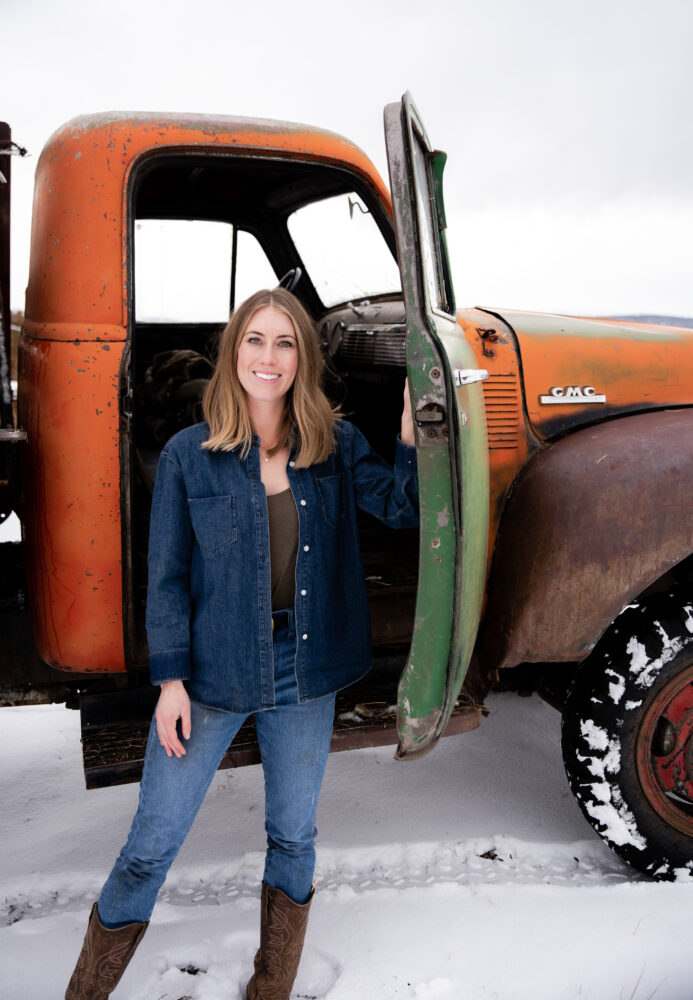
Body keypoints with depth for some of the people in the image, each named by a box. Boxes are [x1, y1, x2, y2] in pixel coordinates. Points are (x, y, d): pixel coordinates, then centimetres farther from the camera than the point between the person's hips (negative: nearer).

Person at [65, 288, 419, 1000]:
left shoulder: (337, 446, 0)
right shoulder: (188, 454, -6)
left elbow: (403, 507, -5)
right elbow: (166, 578, -4)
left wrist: (413, 426, -16)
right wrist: (171, 680, -7)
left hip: (305, 675, 2)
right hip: (211, 674, -2)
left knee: (293, 838, 17)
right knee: (151, 846, 8)